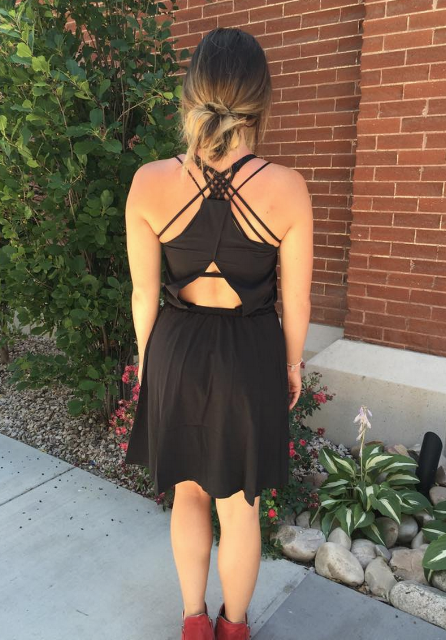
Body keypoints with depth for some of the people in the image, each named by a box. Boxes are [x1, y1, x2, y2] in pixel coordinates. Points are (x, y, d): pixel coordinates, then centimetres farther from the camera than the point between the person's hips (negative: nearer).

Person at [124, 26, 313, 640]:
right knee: (240, 508, 19)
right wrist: (293, 364, 10)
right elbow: (295, 301, -7)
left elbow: (145, 294, -5)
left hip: (176, 356, 1)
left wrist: (147, 359, 11)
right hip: (253, 358, -1)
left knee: (188, 491, 26)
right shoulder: (286, 188, -16)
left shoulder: (150, 182, -13)